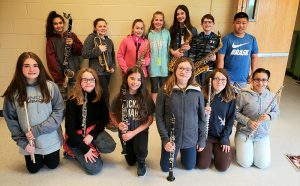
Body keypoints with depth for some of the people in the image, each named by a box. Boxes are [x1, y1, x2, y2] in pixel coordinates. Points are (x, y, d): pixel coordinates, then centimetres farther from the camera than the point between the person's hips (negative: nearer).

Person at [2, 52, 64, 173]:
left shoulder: (50, 86, -14)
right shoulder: (13, 92, -11)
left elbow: (59, 112, -14)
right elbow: (10, 119, -4)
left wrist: (38, 130, -21)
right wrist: (22, 141, -9)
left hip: (51, 138, 0)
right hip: (28, 141, 1)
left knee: (52, 165, 17)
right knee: (33, 169, 16)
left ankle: (45, 155, 48)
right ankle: (38, 156, 47)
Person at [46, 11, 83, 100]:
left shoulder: (71, 35, 8)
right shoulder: (51, 39, 4)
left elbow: (81, 51, 4)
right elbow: (51, 57, -4)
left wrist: (73, 44, -16)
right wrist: (57, 75, -15)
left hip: (73, 71, 1)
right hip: (59, 72, 0)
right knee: (62, 99, 0)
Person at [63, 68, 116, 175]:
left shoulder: (99, 98, -7)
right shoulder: (72, 102, -19)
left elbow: (105, 119, -1)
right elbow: (70, 129, -19)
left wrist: (92, 134, -17)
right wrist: (85, 149, -21)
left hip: (93, 130, 4)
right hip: (76, 135, -4)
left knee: (110, 147, -27)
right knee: (95, 168, -16)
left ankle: (92, 148, 5)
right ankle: (74, 151, 9)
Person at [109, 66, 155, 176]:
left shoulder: (146, 97, -15)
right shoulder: (119, 97, -12)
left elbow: (150, 119, -11)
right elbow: (112, 114, 3)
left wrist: (134, 132, -19)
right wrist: (118, 124, -18)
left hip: (140, 131, -2)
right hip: (125, 132, 2)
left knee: (141, 151, -31)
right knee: (130, 162, 9)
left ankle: (141, 162, 6)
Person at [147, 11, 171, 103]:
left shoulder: (167, 33, 2)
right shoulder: (150, 34, 2)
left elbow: (169, 49, 5)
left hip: (164, 66, 0)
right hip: (153, 66, 0)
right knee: (154, 88, 8)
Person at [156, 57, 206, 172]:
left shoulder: (197, 92, -7)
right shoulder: (164, 91, -12)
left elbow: (202, 117, 1)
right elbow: (159, 117, -9)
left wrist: (202, 139, 2)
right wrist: (165, 139, -15)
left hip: (190, 138, 1)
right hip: (170, 138, -1)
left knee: (189, 167, 17)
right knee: (166, 168, 14)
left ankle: (183, 151, 46)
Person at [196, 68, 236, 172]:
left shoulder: (230, 98, -6)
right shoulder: (203, 95, -11)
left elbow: (230, 119, -2)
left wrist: (225, 138, -8)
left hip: (222, 136, 1)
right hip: (205, 135, -1)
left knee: (222, 167, -9)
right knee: (202, 165, -11)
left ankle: (216, 150, 23)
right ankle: (210, 150, 21)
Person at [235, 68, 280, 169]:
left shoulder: (271, 96, -2)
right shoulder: (244, 95, -14)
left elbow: (276, 112, 8)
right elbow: (235, 112, -9)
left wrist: (269, 116, -15)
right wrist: (248, 121, -20)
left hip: (262, 135, 3)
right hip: (244, 133, -3)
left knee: (263, 164, -3)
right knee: (245, 163, -8)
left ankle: (255, 147, 27)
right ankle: (241, 146, 23)